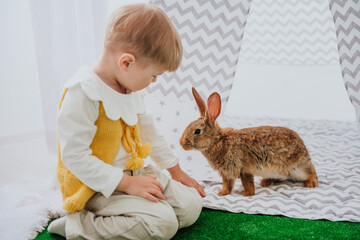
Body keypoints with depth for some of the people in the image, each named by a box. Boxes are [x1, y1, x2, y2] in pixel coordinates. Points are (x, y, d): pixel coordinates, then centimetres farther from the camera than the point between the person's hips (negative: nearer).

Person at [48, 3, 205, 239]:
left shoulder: (131, 88, 5)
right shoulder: (83, 93, -24)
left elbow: (150, 131, 17)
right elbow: (74, 155, -25)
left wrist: (175, 170, 20)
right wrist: (125, 183, -23)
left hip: (136, 171, 9)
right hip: (98, 185, -9)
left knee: (191, 207, 1)